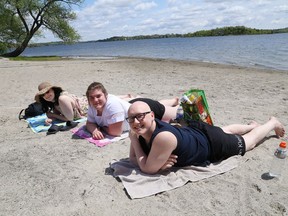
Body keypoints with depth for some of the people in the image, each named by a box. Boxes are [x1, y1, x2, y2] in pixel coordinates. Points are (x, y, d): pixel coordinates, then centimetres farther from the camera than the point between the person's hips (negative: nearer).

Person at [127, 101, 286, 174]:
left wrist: (134, 141, -30)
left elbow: (148, 169, -36)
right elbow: (133, 158, -12)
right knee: (226, 130, 37)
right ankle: (251, 125, 65)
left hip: (214, 144, -6)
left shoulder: (163, 137, -44)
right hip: (195, 130, 6)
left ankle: (273, 123, 52)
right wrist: (158, 162, -29)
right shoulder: (140, 130, -20)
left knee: (251, 140, 24)